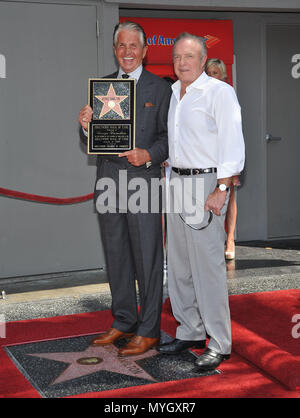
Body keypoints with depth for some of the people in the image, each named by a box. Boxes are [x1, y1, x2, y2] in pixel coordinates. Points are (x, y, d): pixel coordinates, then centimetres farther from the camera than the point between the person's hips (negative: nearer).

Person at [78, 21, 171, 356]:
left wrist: (149, 155, -19)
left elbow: (168, 136, -1)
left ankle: (148, 330, 10)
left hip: (142, 181, -4)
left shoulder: (159, 88, 2)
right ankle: (123, 322, 26)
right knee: (116, 257, 12)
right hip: (108, 183, 4)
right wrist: (86, 125, -9)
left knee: (147, 258, 0)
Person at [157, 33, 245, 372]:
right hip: (177, 182, 8)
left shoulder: (220, 92, -8)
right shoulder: (173, 93, 16)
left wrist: (221, 190, -21)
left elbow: (233, 144, -14)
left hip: (206, 183, -8)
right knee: (178, 263, 11)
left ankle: (218, 344, 0)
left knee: (208, 265, -8)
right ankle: (190, 331, 23)